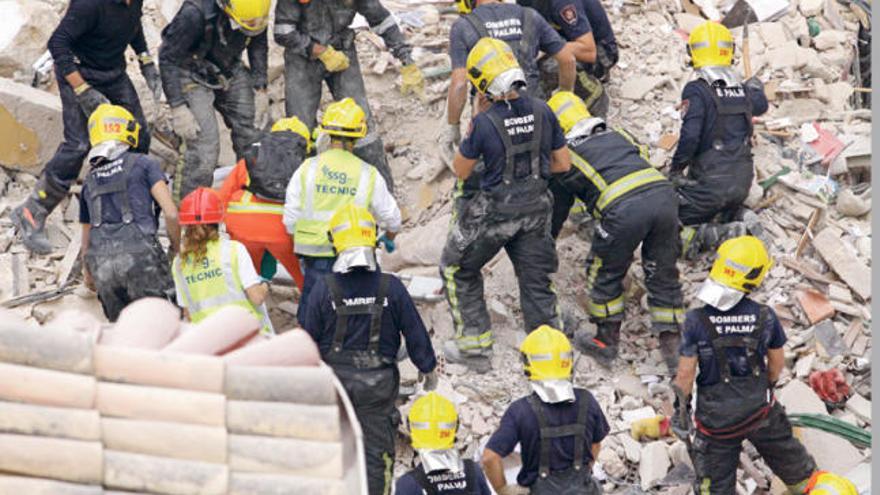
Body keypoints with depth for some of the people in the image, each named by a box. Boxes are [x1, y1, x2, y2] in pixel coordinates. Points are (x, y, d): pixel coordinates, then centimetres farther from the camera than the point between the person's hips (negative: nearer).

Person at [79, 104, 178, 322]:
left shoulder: (90, 179, 22)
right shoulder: (143, 164, 9)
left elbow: (87, 235, 30)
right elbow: (171, 213, -1)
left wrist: (88, 273, 45)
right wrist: (177, 249, 14)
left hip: (102, 263, 4)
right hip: (139, 253, -4)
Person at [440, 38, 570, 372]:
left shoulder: (484, 123, -22)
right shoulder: (542, 112, -8)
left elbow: (461, 172, -7)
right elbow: (563, 164, 3)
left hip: (494, 212, -4)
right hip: (536, 208, 4)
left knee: (458, 270, 18)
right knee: (536, 282, 15)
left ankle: (475, 347, 21)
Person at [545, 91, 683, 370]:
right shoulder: (618, 136, 33)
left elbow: (558, 211, 31)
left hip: (623, 208, -4)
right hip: (664, 193, 4)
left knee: (605, 275, 18)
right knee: (663, 275, 16)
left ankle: (606, 342, 27)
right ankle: (673, 349, 17)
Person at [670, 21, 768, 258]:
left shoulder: (696, 90, -14)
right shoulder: (742, 89, 5)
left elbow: (690, 136, -22)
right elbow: (760, 106, 30)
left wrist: (675, 169, -7)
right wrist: (756, 88, 53)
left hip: (710, 181, -6)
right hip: (743, 179, 6)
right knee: (727, 215, 31)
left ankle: (731, 235, -20)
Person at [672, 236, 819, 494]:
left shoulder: (697, 321, -21)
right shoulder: (765, 317, -15)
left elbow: (685, 374, -15)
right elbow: (777, 361, 1)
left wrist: (680, 409, 1)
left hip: (715, 413, -2)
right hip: (759, 408, 2)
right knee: (785, 451, 28)